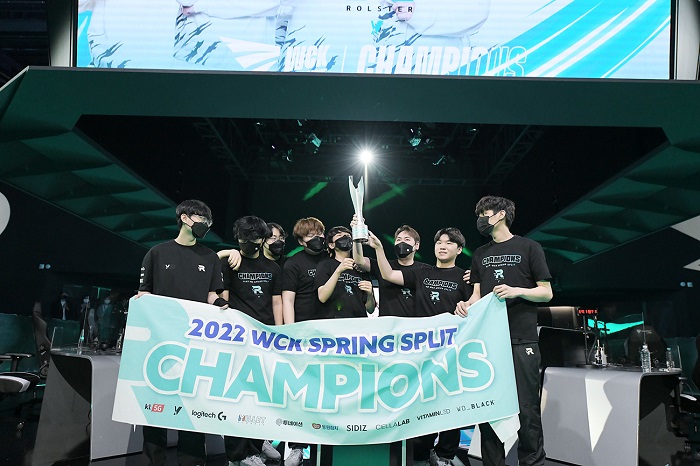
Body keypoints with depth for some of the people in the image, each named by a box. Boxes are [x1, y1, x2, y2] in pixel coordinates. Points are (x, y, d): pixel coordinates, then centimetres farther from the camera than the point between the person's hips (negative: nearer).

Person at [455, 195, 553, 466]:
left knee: (526, 408, -3)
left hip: (521, 340, -4)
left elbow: (546, 293, 3)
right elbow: (477, 296, 15)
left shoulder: (529, 248, 5)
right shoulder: (480, 255, 18)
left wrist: (517, 291, -15)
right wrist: (466, 305, -7)